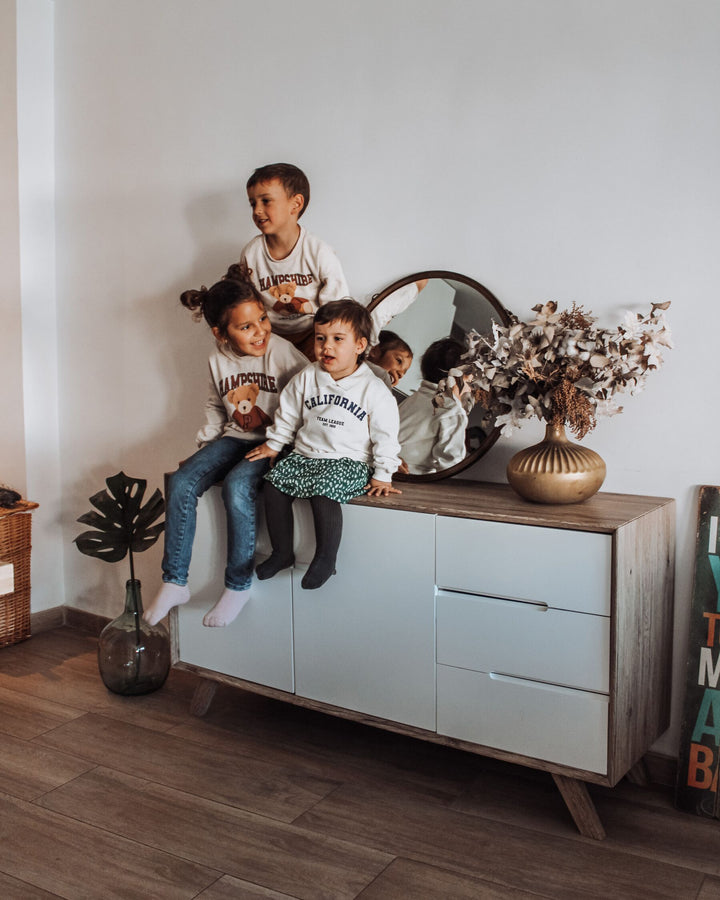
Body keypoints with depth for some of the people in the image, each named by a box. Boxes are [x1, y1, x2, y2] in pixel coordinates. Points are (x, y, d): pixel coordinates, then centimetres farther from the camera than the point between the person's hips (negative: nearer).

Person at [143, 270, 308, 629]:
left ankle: (238, 585, -16)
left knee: (237, 485, -33)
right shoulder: (218, 359, 3)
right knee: (182, 482, -17)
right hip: (233, 438, 5)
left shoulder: (284, 354, -14)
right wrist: (206, 443, 12)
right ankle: (174, 582, -7)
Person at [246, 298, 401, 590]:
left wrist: (383, 475, -5)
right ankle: (282, 552, 2)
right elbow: (288, 415, 17)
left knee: (323, 492, -30)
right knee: (274, 482, -15)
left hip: (349, 461, -5)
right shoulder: (306, 378, 4)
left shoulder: (374, 390, -7)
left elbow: (385, 436, -4)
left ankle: (326, 559, -10)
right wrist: (273, 444, 14)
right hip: (306, 455, 5)